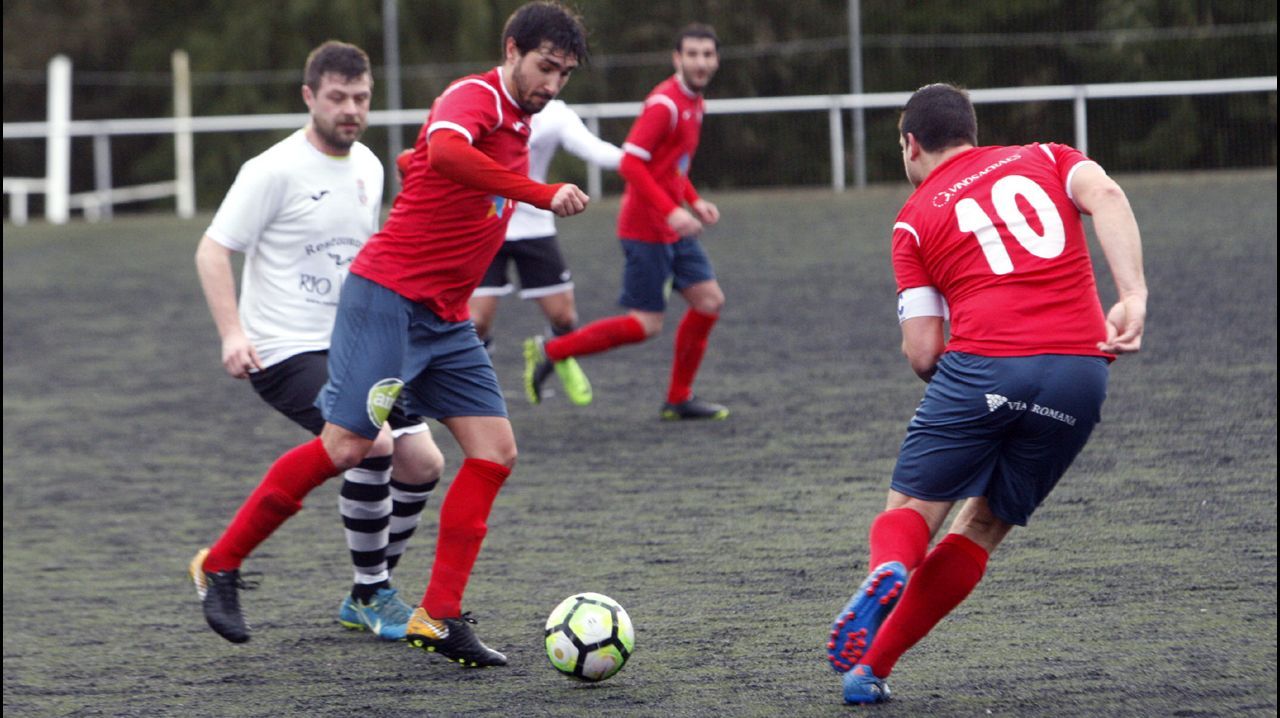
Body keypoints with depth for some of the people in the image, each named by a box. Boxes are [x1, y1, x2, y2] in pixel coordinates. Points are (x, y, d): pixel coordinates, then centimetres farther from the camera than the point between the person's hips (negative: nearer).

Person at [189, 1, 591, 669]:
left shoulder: (515, 123, 16)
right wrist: (540, 194, -39)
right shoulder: (474, 97, -13)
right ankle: (222, 565, 3)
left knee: (494, 450, -2)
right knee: (347, 446, -12)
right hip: (387, 297, -9)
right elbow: (444, 151, -38)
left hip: (444, 320, 9)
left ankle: (438, 618, -1)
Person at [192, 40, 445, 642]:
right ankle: (372, 594, -9)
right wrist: (233, 333, -23)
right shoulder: (276, 170, -12)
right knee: (375, 444, -26)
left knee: (423, 463, 0)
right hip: (287, 353, -8)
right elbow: (212, 252, -12)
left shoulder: (368, 168, 10)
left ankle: (366, 600, 18)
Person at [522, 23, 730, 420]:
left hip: (674, 229, 9)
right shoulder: (665, 103, -18)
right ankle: (549, 351, 2)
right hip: (646, 230, -9)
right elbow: (630, 163, -25)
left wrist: (694, 202, 10)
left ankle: (679, 399, 12)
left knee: (709, 300, 4)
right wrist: (671, 211, -29)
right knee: (646, 324, -8)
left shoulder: (693, 103, 13)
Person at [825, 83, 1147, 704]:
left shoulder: (915, 218, 15)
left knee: (910, 508, 11)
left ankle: (888, 567, -26)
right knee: (983, 526, 15)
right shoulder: (1044, 159, 22)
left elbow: (922, 353, 6)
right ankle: (872, 666, 8)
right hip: (1081, 370, 3)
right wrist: (1132, 296, -8)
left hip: (979, 365, -3)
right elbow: (1105, 195, -1)